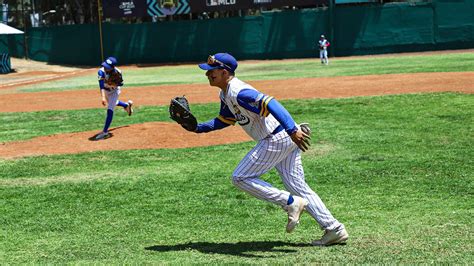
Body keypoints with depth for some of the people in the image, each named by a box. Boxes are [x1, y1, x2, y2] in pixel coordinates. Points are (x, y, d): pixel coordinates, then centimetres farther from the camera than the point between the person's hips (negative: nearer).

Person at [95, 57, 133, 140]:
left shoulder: (117, 72, -32)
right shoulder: (102, 71, -35)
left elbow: (121, 83, -14)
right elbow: (101, 85, -46)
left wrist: (114, 84, -36)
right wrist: (103, 97, -59)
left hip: (114, 91, -3)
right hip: (106, 91, 3)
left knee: (110, 109, -15)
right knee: (112, 103, 29)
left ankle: (105, 131, -11)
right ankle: (127, 105, 58)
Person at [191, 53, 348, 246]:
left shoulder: (239, 92, -18)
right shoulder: (225, 94, 14)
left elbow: (270, 103, -32)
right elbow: (225, 120, 29)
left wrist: (292, 130, -43)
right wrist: (198, 127, 14)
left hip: (277, 139, -10)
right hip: (287, 138, 10)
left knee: (240, 178, -5)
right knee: (297, 186, 12)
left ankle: (291, 203, -5)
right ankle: (334, 229, 11)